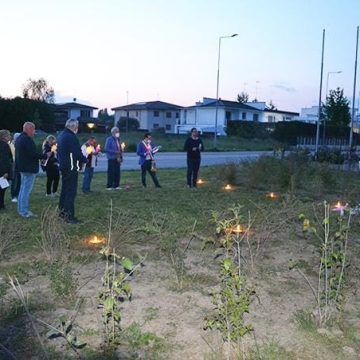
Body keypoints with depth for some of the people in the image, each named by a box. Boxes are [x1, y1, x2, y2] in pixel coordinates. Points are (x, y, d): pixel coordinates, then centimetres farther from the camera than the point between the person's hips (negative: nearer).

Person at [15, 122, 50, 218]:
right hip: (29, 168, -10)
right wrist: (45, 156, -11)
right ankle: (24, 211, -3)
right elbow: (33, 154, -24)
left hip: (22, 167, 10)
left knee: (23, 189, 17)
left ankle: (21, 209, 24)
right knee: (26, 189, -6)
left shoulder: (19, 138, 14)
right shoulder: (27, 139, -18)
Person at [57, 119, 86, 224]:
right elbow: (77, 153, -22)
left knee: (65, 190, 19)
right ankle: (69, 216, -3)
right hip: (72, 168, -10)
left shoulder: (61, 135, 12)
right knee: (71, 192, -5)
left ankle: (62, 211, 28)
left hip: (63, 167, 10)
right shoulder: (71, 137, -19)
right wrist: (84, 159, -2)